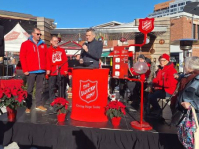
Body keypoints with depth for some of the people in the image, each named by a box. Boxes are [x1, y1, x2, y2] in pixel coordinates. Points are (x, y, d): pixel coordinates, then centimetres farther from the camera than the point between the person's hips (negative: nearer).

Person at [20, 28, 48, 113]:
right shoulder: (25, 44, 2)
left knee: (39, 88, 9)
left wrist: (47, 68, 7)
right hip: (31, 71, -4)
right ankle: (28, 107, 10)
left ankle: (39, 105, 18)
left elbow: (46, 57, 15)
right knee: (29, 89, 2)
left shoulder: (43, 45, 14)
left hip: (41, 71, 4)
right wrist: (25, 70, -8)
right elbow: (22, 57, -3)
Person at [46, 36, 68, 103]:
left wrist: (65, 69, 1)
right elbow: (47, 61, -4)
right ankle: (52, 101, 8)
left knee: (62, 86, 8)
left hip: (62, 72, 2)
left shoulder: (62, 50, 13)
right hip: (52, 72, -2)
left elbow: (65, 60, 8)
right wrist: (48, 69, -14)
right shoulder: (48, 50, 5)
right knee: (52, 87, -1)